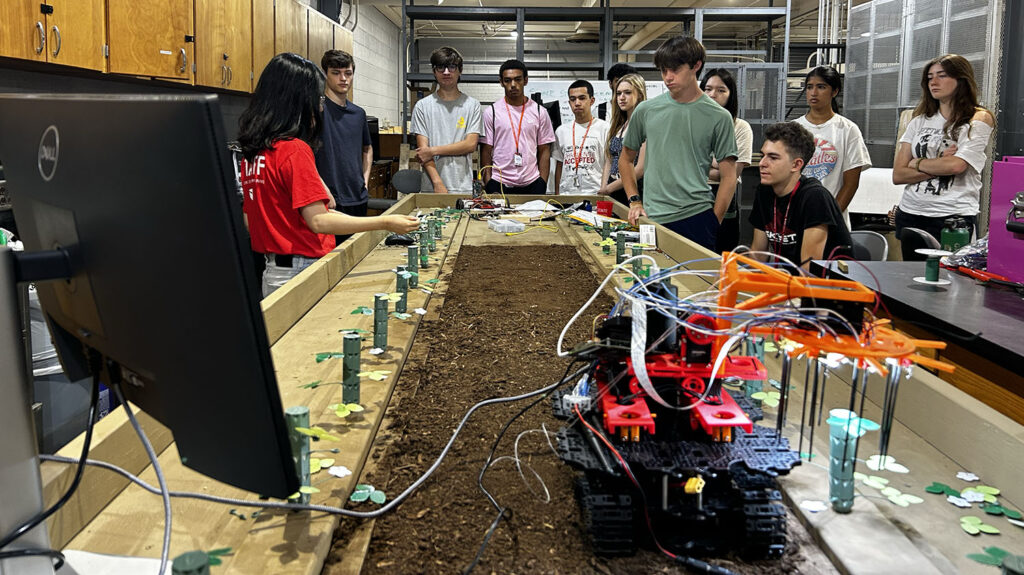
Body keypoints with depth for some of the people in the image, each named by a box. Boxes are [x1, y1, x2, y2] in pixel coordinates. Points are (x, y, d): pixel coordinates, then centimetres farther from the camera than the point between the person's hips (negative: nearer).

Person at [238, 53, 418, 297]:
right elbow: (318, 221, -19)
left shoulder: (252, 151, 10)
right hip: (301, 269, -9)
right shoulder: (295, 150, -15)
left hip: (273, 270, 9)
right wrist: (385, 223, -18)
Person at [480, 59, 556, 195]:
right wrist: (488, 185, -6)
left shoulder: (539, 112, 7)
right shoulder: (491, 112, 4)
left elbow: (544, 151, 7)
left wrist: (542, 185, -2)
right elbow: (486, 151, 3)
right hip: (498, 185, -1)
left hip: (532, 184, 1)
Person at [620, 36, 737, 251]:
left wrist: (713, 223, -3)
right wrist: (634, 201, 9)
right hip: (652, 219, 2)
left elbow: (728, 177, 3)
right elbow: (626, 159, 20)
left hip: (696, 217, -2)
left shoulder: (718, 117, 1)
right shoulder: (646, 110, 8)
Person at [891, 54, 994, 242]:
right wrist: (939, 165, -9)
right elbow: (898, 175, 3)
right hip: (910, 213, 4)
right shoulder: (919, 121, 11)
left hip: (954, 217, -4)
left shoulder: (979, 119, 0)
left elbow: (956, 165, -15)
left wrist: (917, 163, -1)